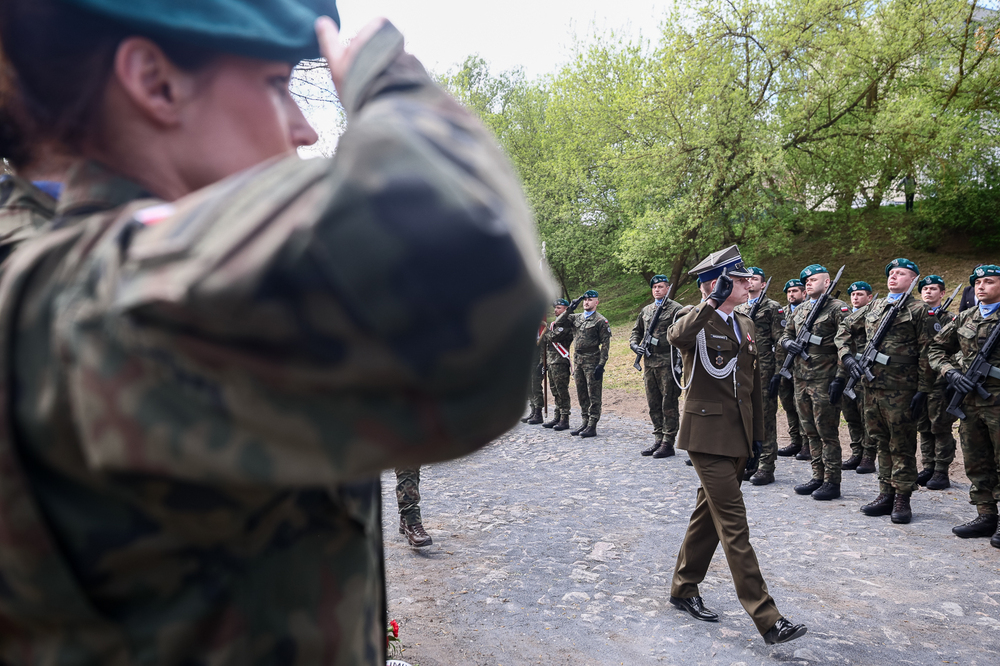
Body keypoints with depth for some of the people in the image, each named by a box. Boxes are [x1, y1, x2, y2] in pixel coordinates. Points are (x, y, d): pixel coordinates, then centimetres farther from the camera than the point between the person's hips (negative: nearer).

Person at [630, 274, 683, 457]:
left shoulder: (676, 308, -3)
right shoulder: (645, 310, 17)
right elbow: (636, 331, 25)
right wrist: (634, 344, 4)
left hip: (667, 363, -7)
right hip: (649, 363, 7)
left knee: (668, 404, -2)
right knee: (653, 405, 11)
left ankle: (668, 443, 4)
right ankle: (658, 440, 20)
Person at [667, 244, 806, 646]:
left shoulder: (746, 325, 14)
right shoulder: (695, 319, -9)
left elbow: (753, 385, 17)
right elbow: (676, 337, -36)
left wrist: (757, 436, 15)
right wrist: (713, 302, -35)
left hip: (738, 437, 8)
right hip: (708, 435, -8)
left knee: (709, 515, 17)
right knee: (734, 526, -5)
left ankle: (684, 589, 33)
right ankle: (767, 620, 0)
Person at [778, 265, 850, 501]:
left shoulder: (838, 309, -6)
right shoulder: (800, 310, 16)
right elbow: (785, 335, 23)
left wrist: (840, 378, -17)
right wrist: (788, 343, -2)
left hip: (824, 380, -7)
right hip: (801, 379, 7)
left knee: (827, 432, -2)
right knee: (810, 432, 13)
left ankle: (832, 482, 7)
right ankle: (818, 477, 23)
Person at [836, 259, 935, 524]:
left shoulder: (919, 310, -2)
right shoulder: (874, 306, 14)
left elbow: (926, 353, -6)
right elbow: (843, 332, 20)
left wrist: (923, 390, -11)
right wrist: (847, 356, 2)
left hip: (901, 389, -5)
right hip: (872, 385, 6)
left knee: (902, 445, 2)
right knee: (882, 442, 12)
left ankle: (902, 499, 10)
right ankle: (886, 494, 21)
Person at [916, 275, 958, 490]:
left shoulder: (949, 319, -1)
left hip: (939, 381, -5)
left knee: (940, 428, 0)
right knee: (923, 428, 10)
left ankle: (942, 473, 6)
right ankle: (928, 468, 19)